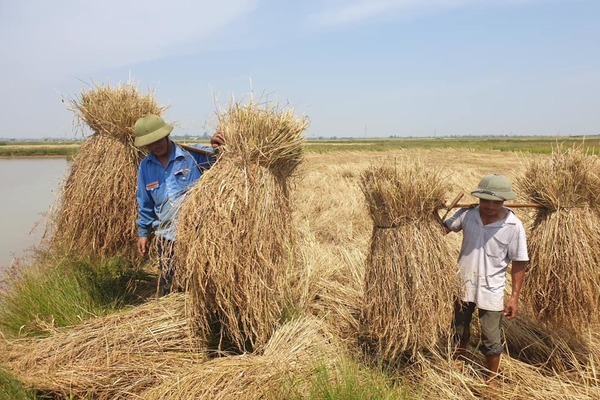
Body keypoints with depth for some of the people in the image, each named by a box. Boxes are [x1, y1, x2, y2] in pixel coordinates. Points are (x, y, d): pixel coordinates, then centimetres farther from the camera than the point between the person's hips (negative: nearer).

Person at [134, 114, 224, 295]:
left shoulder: (193, 154, -8)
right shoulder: (145, 166, 8)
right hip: (167, 237, 4)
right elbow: (145, 204, 16)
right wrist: (143, 233, 16)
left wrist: (216, 148, -34)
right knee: (168, 286, 13)